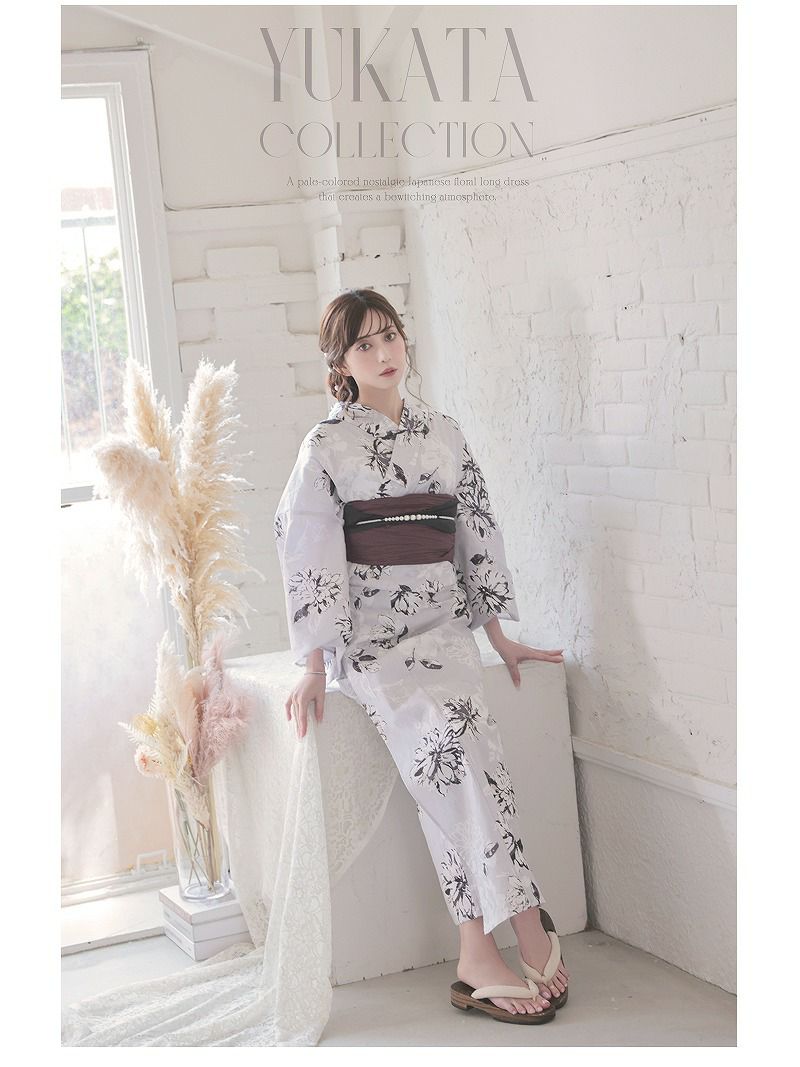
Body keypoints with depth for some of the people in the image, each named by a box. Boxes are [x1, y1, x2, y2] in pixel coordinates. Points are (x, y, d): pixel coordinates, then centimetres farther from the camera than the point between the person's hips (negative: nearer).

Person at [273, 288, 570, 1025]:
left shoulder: (445, 434, 14)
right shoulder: (327, 447, 2)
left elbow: (477, 534, 18)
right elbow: (309, 553, -2)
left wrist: (501, 636, 17)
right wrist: (315, 669, -8)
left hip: (442, 624, 3)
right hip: (369, 633, -3)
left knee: (451, 745, -26)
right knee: (448, 737, -29)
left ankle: (479, 957, -26)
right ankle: (527, 926, -26)